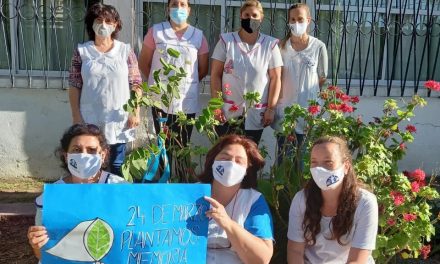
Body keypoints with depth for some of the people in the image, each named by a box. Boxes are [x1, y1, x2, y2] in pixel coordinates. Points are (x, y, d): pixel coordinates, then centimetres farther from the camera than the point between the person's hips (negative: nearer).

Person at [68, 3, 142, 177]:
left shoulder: (126, 51, 1)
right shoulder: (81, 51, 0)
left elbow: (136, 84, 1)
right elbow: (74, 86, 1)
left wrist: (135, 113, -5)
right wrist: (76, 116, -3)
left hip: (119, 118, 0)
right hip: (90, 119, 0)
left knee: (117, 165, 11)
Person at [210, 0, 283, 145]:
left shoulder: (270, 44, 2)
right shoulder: (226, 41, 2)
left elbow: (275, 78, 2)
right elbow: (215, 75, 2)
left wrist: (271, 109, -3)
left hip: (255, 114, 0)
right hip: (227, 112, 0)